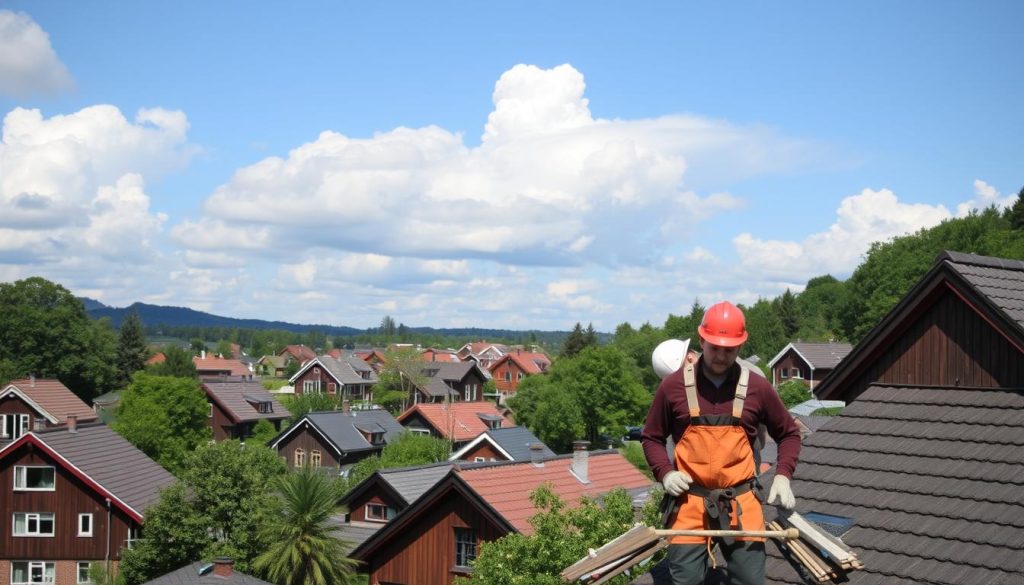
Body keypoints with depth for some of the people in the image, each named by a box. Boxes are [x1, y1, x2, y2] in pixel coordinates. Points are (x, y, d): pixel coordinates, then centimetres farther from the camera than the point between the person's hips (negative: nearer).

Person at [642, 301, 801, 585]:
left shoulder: (757, 388, 2)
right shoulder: (673, 386, -1)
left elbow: (788, 433, 14)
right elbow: (651, 437, 10)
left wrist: (782, 476, -1)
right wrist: (665, 473, -7)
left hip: (741, 503, 1)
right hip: (690, 502, -1)